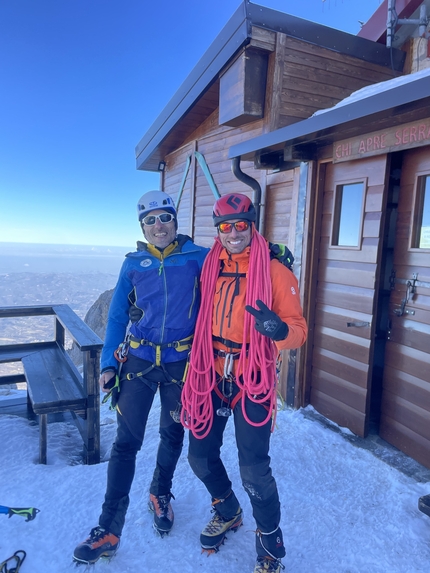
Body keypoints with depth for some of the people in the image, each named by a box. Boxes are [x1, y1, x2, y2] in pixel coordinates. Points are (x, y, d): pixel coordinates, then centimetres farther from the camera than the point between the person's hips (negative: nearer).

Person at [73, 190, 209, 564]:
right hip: (138, 360, 1)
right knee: (126, 441, 2)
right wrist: (108, 364, 1)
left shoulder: (198, 258, -5)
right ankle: (109, 530, 18)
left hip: (181, 362, 0)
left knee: (173, 434, 16)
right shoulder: (133, 264, 0)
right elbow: (117, 316, 3)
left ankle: (160, 494, 45)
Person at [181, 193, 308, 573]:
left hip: (252, 379, -4)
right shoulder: (209, 268, 4)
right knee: (200, 455, 14)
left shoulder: (275, 271, -9)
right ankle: (227, 512, 45)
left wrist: (279, 330, -32)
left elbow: (298, 330, -12)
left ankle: (270, 541, 29)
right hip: (211, 375, 5)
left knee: (254, 469, -3)